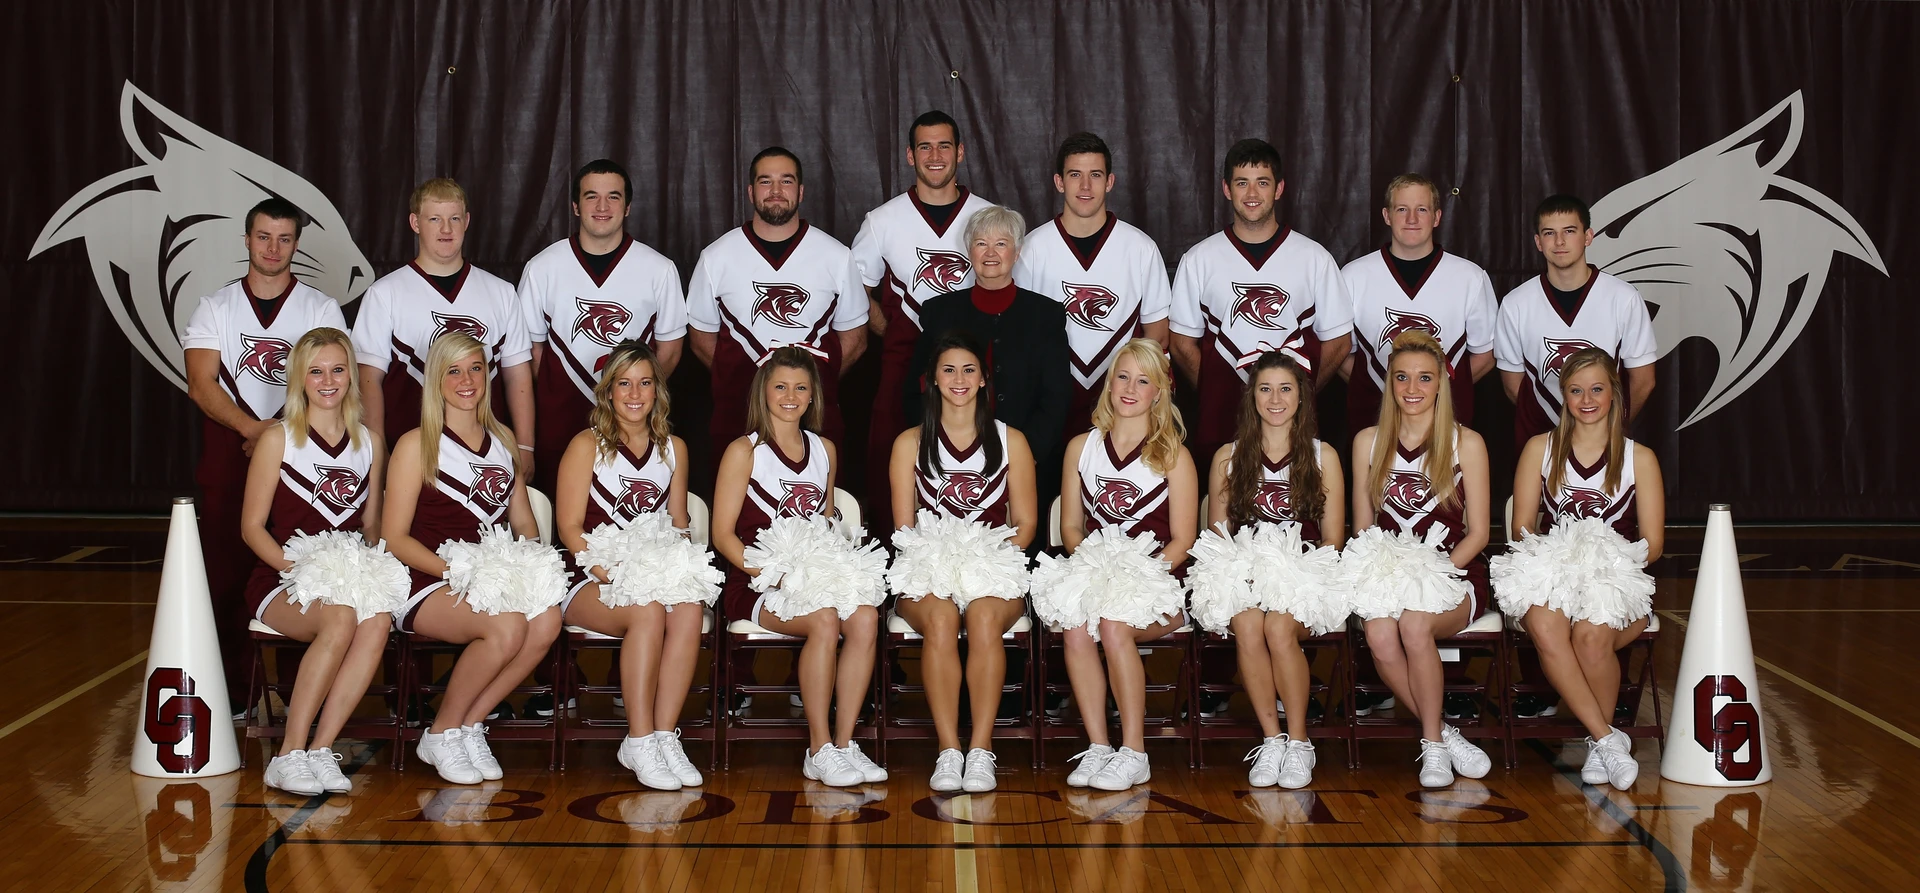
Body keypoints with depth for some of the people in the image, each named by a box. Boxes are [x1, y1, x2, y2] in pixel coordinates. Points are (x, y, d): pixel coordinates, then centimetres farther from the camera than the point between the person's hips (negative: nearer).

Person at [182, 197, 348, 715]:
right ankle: (230, 690, 7)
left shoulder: (321, 310, 10)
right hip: (229, 452, 1)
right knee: (226, 573, -1)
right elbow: (201, 385, 0)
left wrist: (282, 429, -14)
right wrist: (251, 428, -15)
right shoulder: (216, 308, 12)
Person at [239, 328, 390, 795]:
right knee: (341, 619, -37)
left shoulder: (369, 444, 15)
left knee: (378, 619, -34)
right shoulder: (278, 440, 3)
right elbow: (252, 526, 0)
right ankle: (290, 754, -27)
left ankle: (321, 750, -29)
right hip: (281, 581, -3)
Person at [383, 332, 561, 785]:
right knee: (507, 626, -34)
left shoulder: (504, 439, 18)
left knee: (546, 619, -29)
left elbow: (522, 520, 21)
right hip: (429, 585, -5)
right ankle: (441, 734, -11)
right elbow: (394, 537, -3)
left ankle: (470, 726, -11)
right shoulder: (417, 445, 2)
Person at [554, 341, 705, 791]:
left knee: (689, 610, -31)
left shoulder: (674, 448, 15)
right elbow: (570, 527, -5)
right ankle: (640, 742, -30)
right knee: (648, 610, -35)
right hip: (593, 581, -4)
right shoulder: (587, 445, 1)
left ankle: (665, 735, -29)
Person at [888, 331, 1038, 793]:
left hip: (995, 567, 0)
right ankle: (948, 750, -36)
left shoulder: (1011, 441, 13)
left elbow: (1025, 522, 11)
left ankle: (981, 749, -36)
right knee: (939, 617, -35)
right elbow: (904, 525, 8)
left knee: (984, 616, -35)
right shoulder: (910, 442, 13)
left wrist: (994, 557, -8)